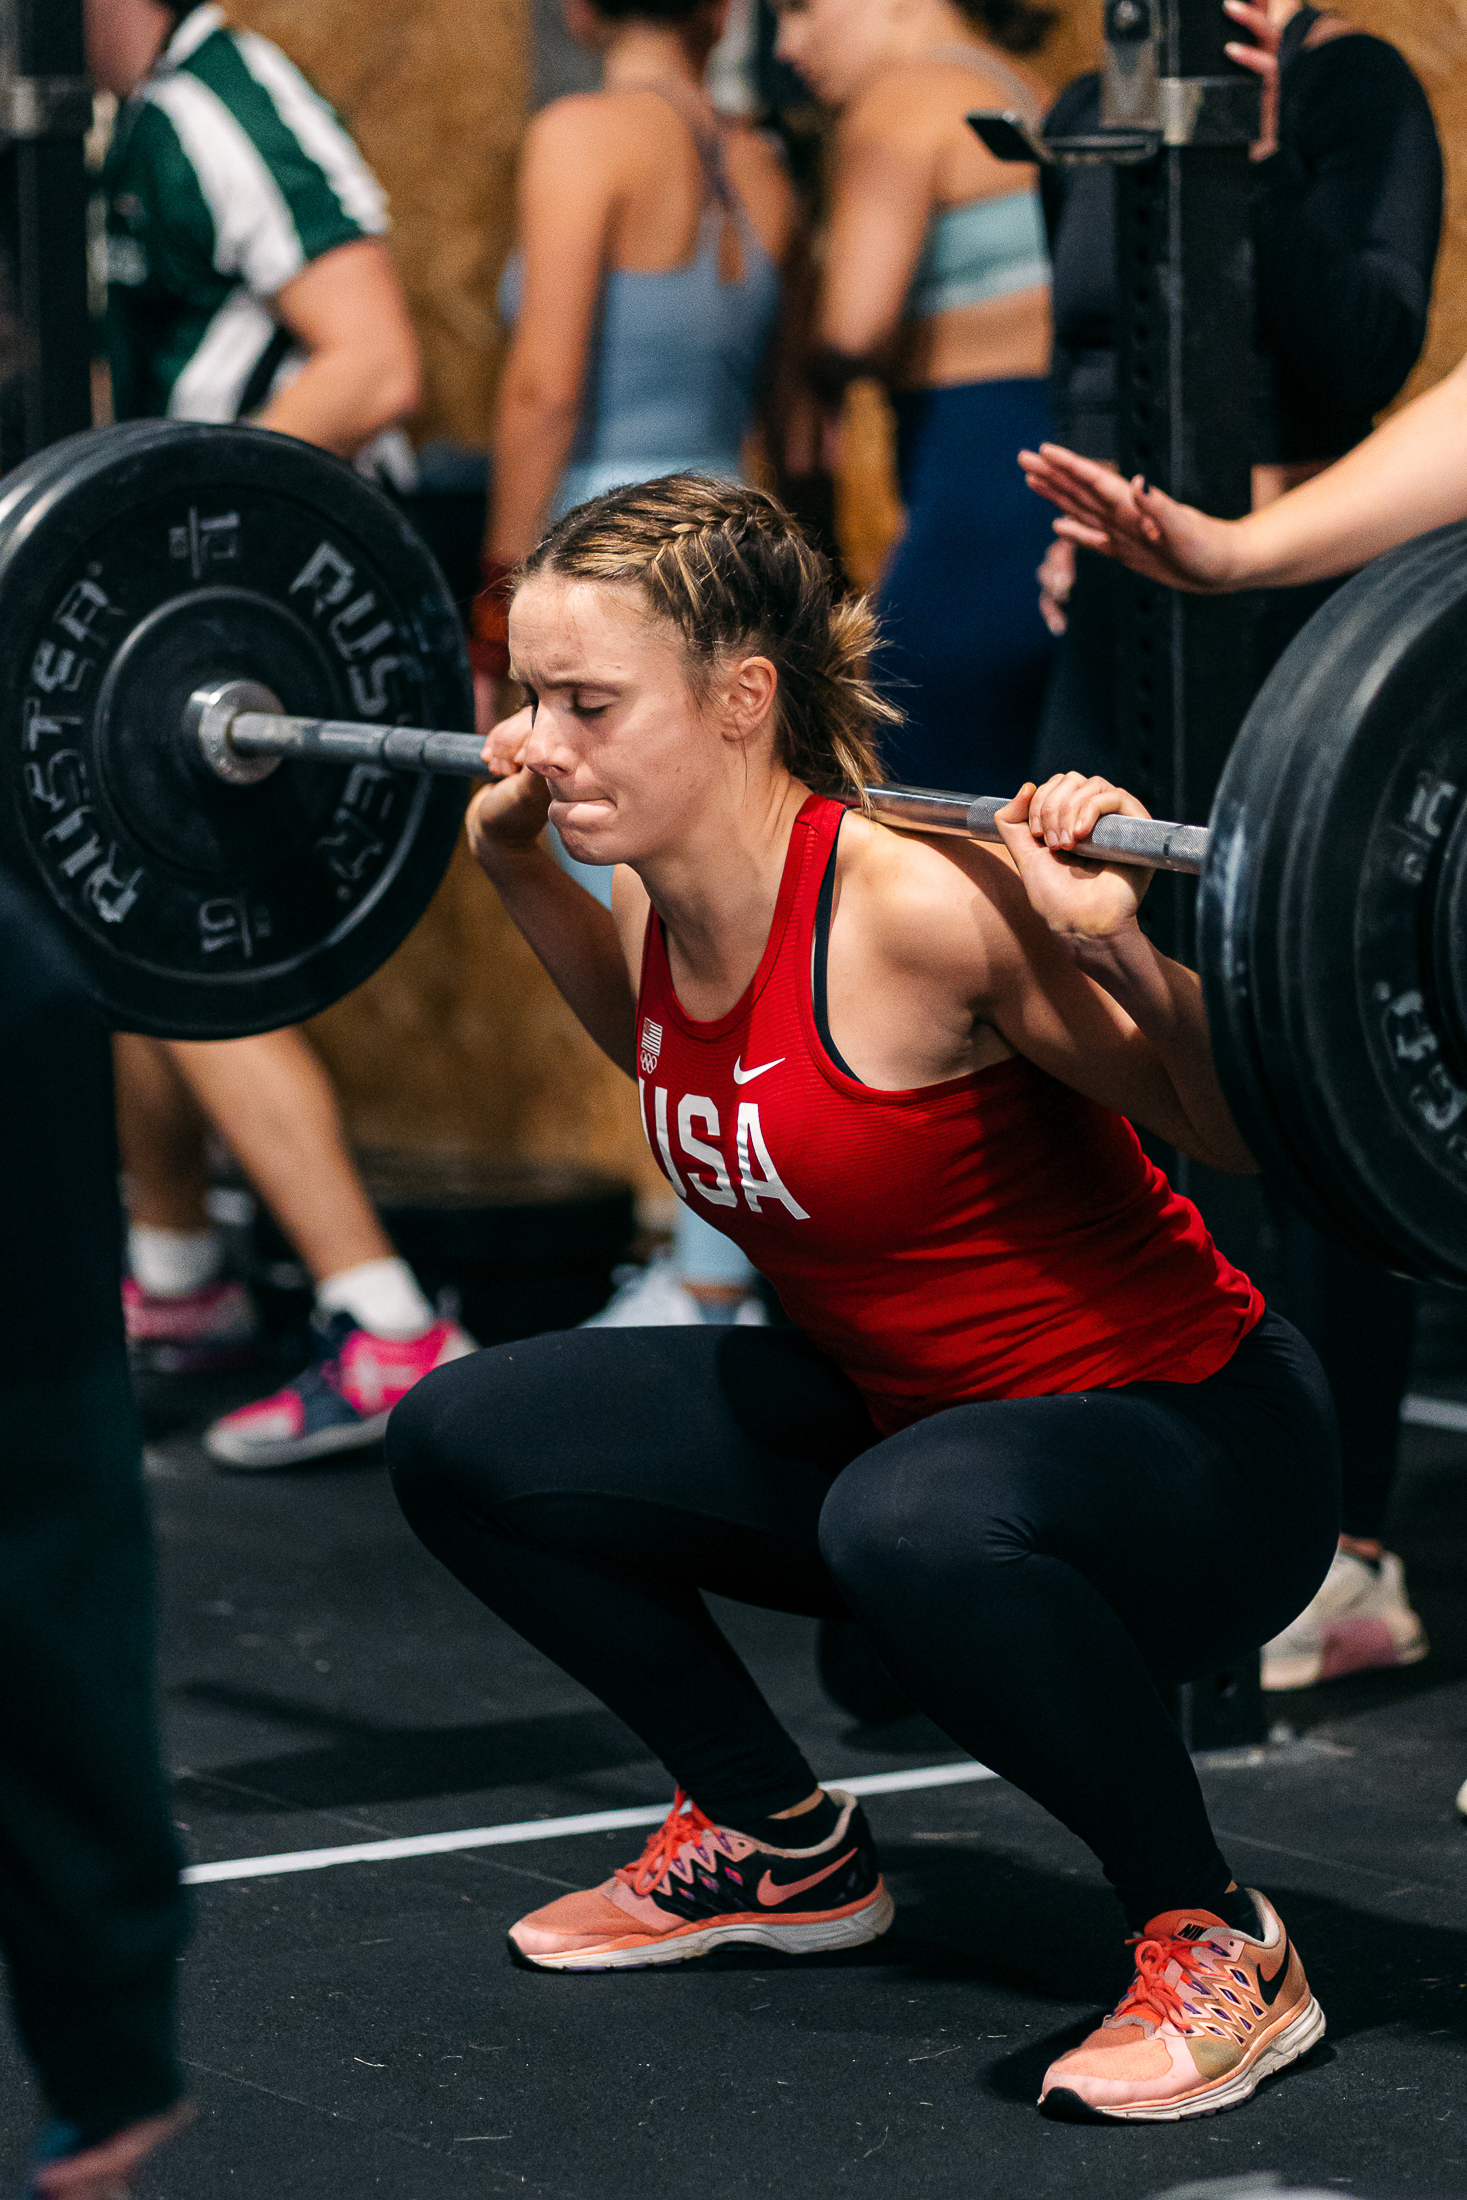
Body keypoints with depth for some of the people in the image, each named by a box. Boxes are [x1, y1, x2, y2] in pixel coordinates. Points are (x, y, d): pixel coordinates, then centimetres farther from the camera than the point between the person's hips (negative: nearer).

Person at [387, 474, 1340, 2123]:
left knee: (914, 1524, -41)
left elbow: (1244, 1135, -20)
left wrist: (1119, 953, -36)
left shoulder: (919, 908, -28)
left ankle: (1221, 1951, -16)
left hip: (1193, 1436, -8)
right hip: (903, 1416, 8)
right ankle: (781, 1847, 20)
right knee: (461, 1445, 2)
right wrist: (512, 861, 13)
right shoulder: (658, 900, -5)